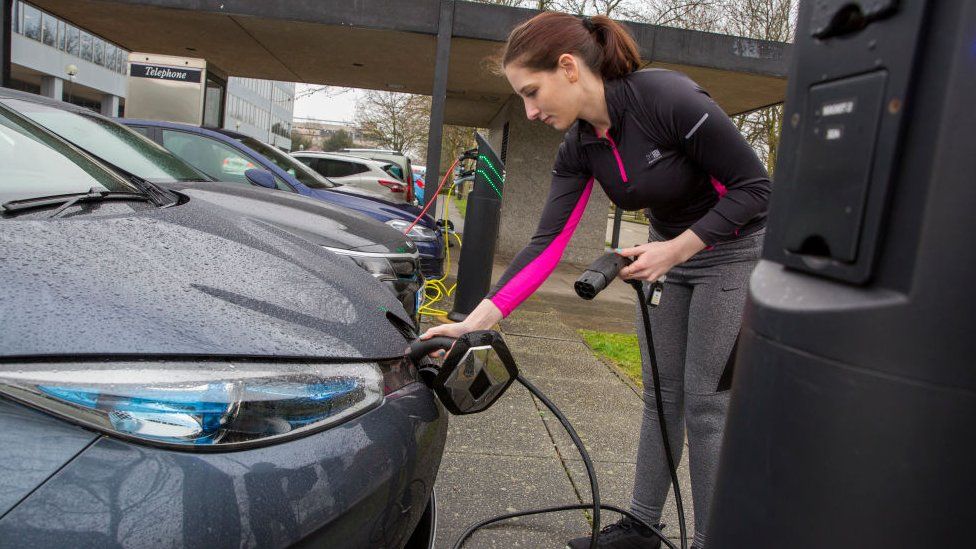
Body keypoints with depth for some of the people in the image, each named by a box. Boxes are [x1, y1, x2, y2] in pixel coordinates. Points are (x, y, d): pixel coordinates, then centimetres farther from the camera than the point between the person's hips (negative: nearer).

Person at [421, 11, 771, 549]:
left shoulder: (668, 98, -28)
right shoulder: (579, 148, -9)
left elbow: (754, 186, -21)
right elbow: (546, 244, -12)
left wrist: (676, 248, -26)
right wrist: (477, 318, -18)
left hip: (734, 249, -6)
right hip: (668, 252, 6)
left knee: (705, 400, -2)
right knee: (660, 394, 11)